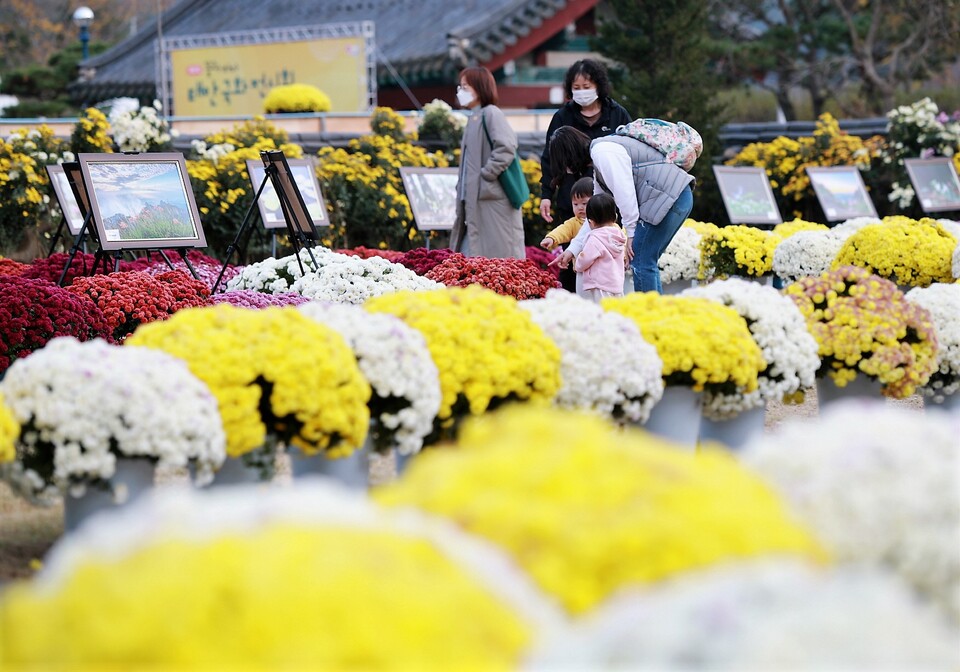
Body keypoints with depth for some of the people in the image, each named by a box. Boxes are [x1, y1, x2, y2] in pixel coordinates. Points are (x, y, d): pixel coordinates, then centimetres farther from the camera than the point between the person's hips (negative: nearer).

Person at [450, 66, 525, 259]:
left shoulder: (491, 114, -8)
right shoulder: (474, 118, 19)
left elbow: (506, 148, -21)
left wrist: (486, 175, -19)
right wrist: (462, 186, 12)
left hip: (493, 201, -9)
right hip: (475, 204, 9)